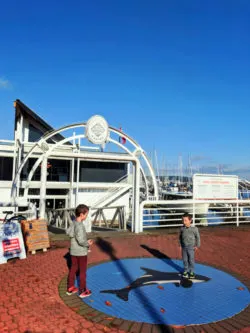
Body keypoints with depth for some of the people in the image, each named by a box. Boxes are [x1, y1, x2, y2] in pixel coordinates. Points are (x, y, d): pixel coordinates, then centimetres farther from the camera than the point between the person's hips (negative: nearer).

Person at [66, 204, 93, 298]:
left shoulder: (74, 223, -1)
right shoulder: (79, 226, -26)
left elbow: (69, 232, -1)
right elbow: (81, 241, -28)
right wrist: (88, 243, -11)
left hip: (73, 251, 8)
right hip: (81, 252, -7)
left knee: (73, 269, 20)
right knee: (82, 271, 8)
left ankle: (70, 288, 32)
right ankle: (83, 291, 22)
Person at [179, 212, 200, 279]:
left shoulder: (194, 229, -17)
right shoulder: (182, 228, -8)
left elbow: (197, 237, -6)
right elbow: (180, 237, 6)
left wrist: (197, 246, -4)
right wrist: (180, 245, 7)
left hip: (191, 247, -3)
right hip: (184, 247, 3)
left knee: (191, 260, 8)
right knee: (185, 260, 13)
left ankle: (191, 272, 26)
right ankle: (186, 271, 31)